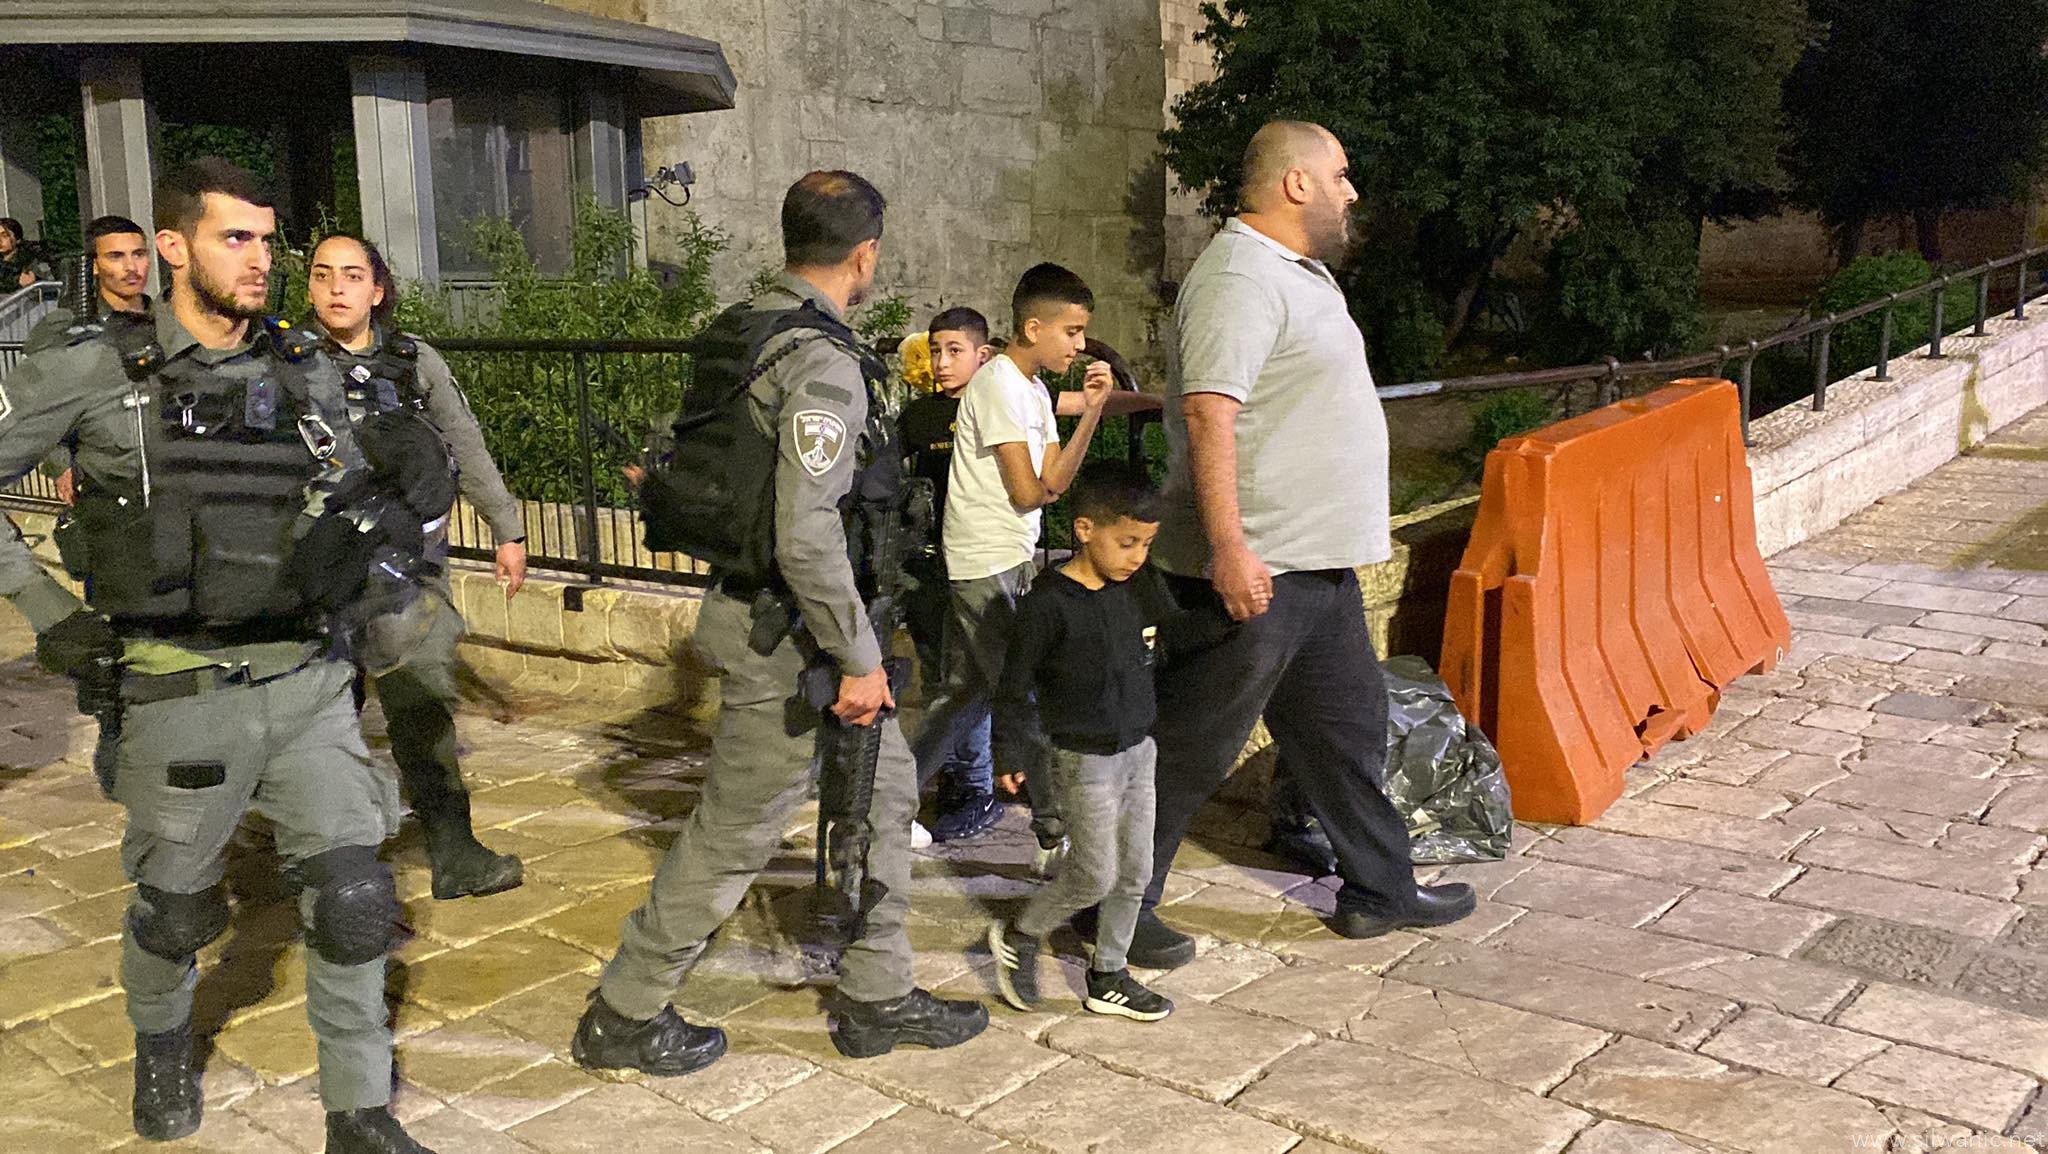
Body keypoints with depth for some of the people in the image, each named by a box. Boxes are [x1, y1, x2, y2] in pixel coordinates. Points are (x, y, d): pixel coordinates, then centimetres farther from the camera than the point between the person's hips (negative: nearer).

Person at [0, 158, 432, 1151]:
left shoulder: (308, 372, 4)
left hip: (310, 685, 2)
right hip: (184, 698, -2)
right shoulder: (98, 374, -6)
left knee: (352, 904, -2)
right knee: (176, 911, 15)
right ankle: (160, 1044, 47)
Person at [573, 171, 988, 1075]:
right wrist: (858, 658, -20)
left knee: (883, 790, 17)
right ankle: (623, 1017, 20)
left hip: (770, 614, 10)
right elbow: (807, 536, -29)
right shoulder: (824, 363, -22)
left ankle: (876, 999, 28)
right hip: (788, 636, -10)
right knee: (734, 832, 3)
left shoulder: (744, 327, 7)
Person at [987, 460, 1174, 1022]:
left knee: (1134, 872, 11)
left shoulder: (1139, 592, 4)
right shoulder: (1049, 603, -18)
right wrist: (1010, 749, -16)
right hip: (1083, 759, -7)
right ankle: (1016, 938, 20)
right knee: (1095, 875, -4)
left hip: (1139, 749, 7)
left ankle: (1108, 977, 26)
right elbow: (1016, 684, -13)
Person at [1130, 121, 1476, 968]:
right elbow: (1209, 411, -27)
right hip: (1253, 567, -11)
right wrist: (1228, 547, -32)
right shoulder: (1240, 278, -17)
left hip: (1317, 561, 11)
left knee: (1347, 725, 19)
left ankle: (1380, 890, 33)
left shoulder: (1298, 270, 16)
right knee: (1194, 746, 0)